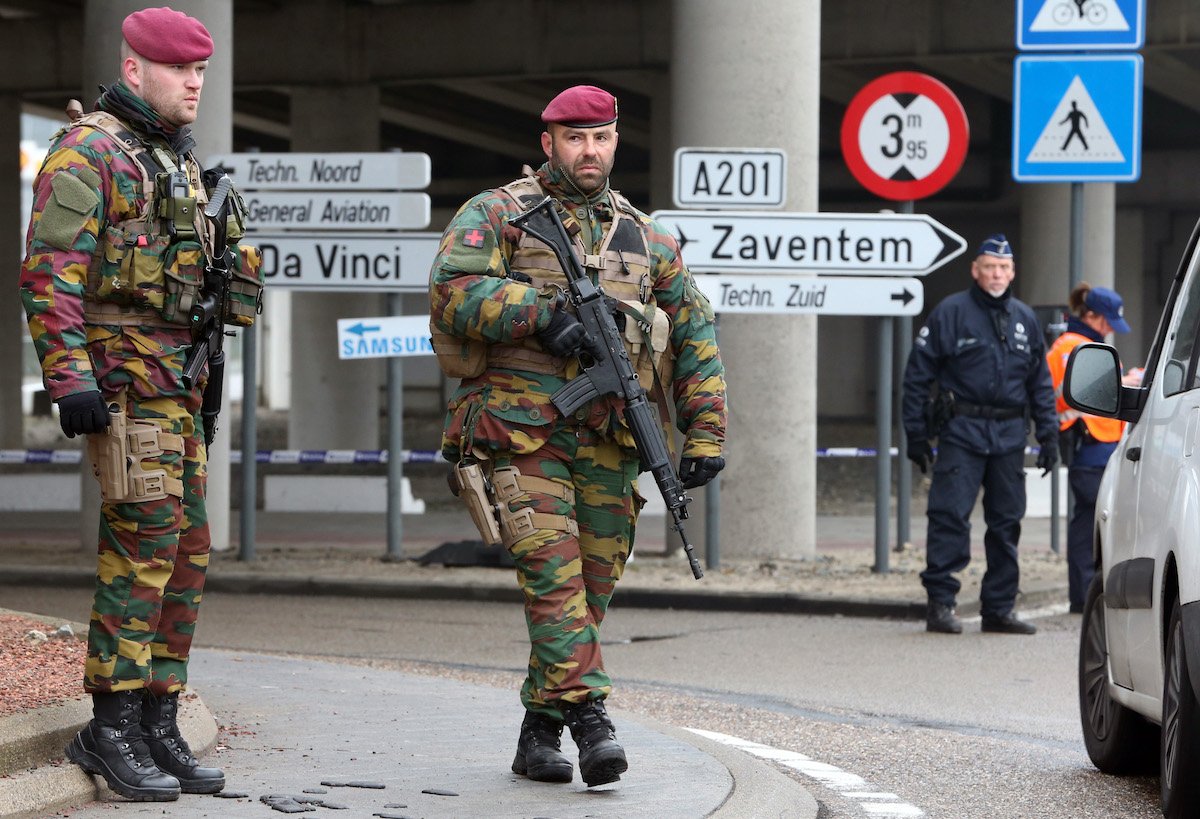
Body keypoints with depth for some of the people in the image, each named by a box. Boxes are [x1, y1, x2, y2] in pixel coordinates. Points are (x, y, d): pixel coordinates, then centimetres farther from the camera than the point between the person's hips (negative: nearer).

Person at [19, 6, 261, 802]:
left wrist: (199, 391, 22)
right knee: (145, 536, -14)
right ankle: (112, 728, -9)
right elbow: (48, 272, -16)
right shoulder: (87, 153, -8)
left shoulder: (179, 163, 19)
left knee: (185, 551, 7)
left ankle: (157, 726, 11)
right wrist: (69, 375, -25)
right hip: (120, 371, -9)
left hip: (175, 379, 9)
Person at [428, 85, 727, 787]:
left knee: (593, 588, 4)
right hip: (520, 432, -4)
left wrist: (706, 433, 10)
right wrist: (542, 314, -19)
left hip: (606, 442, 4)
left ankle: (540, 730, 14)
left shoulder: (646, 237, 17)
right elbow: (453, 288, -11)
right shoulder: (497, 215, 5)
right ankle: (589, 714, -19)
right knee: (552, 570, -16)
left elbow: (696, 339, 18)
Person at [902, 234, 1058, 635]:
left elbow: (1041, 383, 19)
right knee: (949, 516, -10)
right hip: (962, 432, -5)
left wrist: (1048, 435, 10)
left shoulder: (1024, 319, 14)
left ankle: (998, 608, 13)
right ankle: (940, 602, -6)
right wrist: (916, 434, -5)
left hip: (1010, 436, 5)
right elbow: (917, 374, -1)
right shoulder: (950, 313, -1)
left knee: (1007, 522, 6)